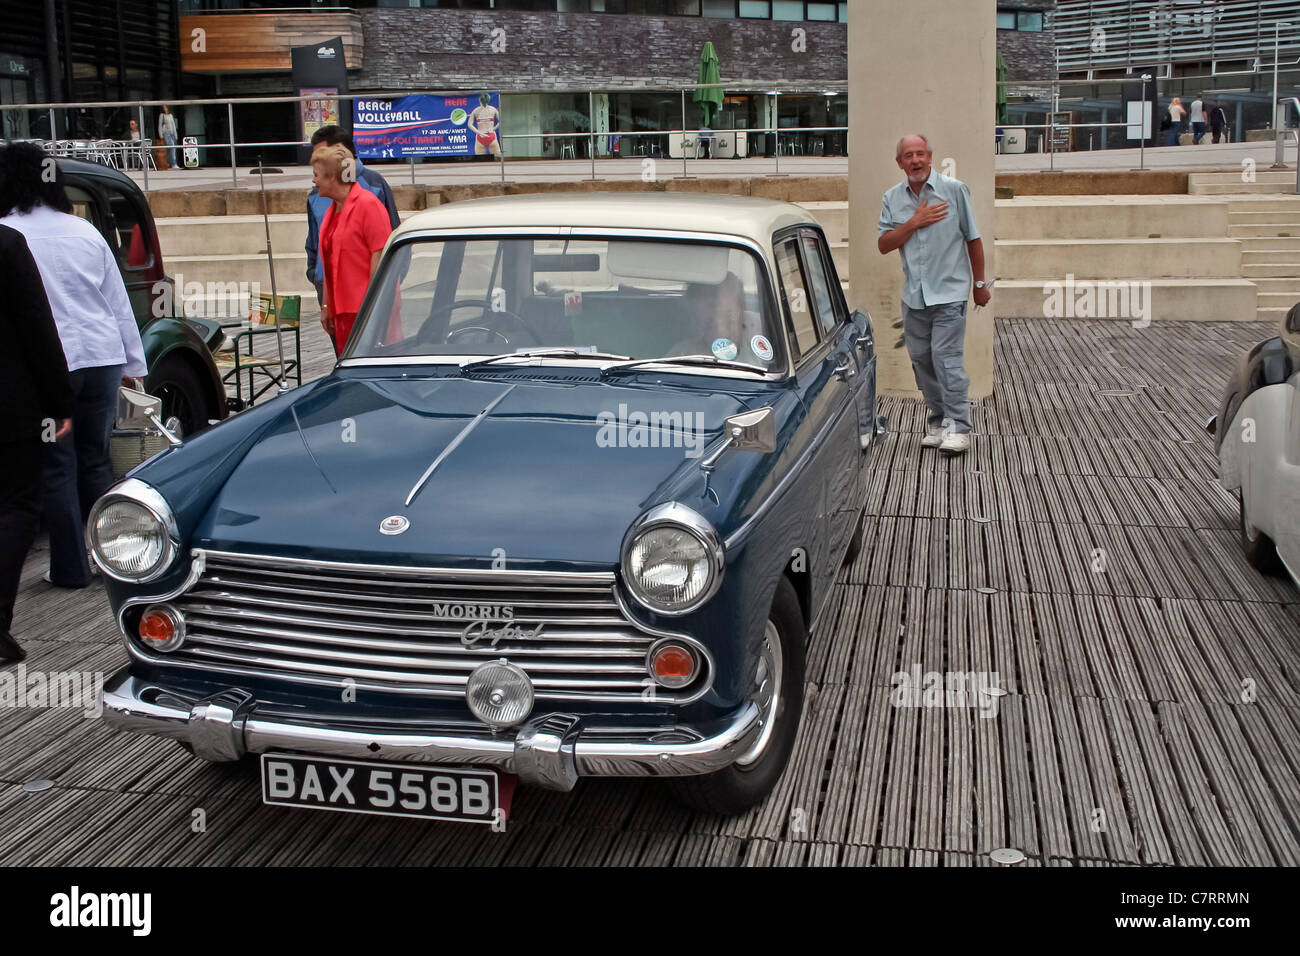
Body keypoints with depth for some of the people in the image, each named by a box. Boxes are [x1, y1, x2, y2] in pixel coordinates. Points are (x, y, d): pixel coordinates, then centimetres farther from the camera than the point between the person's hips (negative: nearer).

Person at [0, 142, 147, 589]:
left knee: (57, 467, 5)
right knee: (96, 460, 13)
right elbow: (119, 304, 11)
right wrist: (133, 363, 18)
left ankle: (71, 567, 11)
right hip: (102, 356, 4)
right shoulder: (85, 230, 7)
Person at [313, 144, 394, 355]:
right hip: (341, 309, 8)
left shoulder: (368, 205, -10)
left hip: (366, 308, -8)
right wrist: (325, 306, 19)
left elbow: (379, 257, -15)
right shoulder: (332, 212, 17)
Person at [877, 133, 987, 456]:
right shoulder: (892, 198, 7)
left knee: (946, 356, -12)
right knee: (921, 359, 7)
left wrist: (980, 284, 6)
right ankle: (937, 421, 17)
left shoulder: (955, 189, -2)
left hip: (949, 292, -4)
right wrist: (914, 222, -12)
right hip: (913, 294, 4)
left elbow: (973, 240, 3)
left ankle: (958, 426, -8)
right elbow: (883, 245, -1)